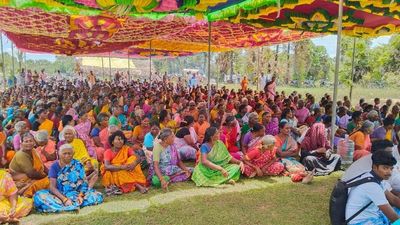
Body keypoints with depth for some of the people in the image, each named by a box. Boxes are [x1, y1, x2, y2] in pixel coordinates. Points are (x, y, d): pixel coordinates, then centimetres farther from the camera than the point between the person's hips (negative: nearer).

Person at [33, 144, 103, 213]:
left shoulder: (78, 165, 1)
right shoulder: (55, 166, -1)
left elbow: (83, 182, -5)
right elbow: (52, 187, -10)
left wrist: (80, 196, -25)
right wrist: (64, 199, -25)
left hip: (76, 193, 1)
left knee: (97, 196, -23)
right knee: (39, 196, -28)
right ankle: (74, 206, -35)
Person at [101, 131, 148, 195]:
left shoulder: (126, 149, -3)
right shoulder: (108, 152, -11)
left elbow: (138, 158, -17)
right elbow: (106, 166, -27)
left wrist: (134, 164, -41)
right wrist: (122, 167, -38)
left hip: (126, 172, 3)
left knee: (133, 158, -18)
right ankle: (136, 185, -28)